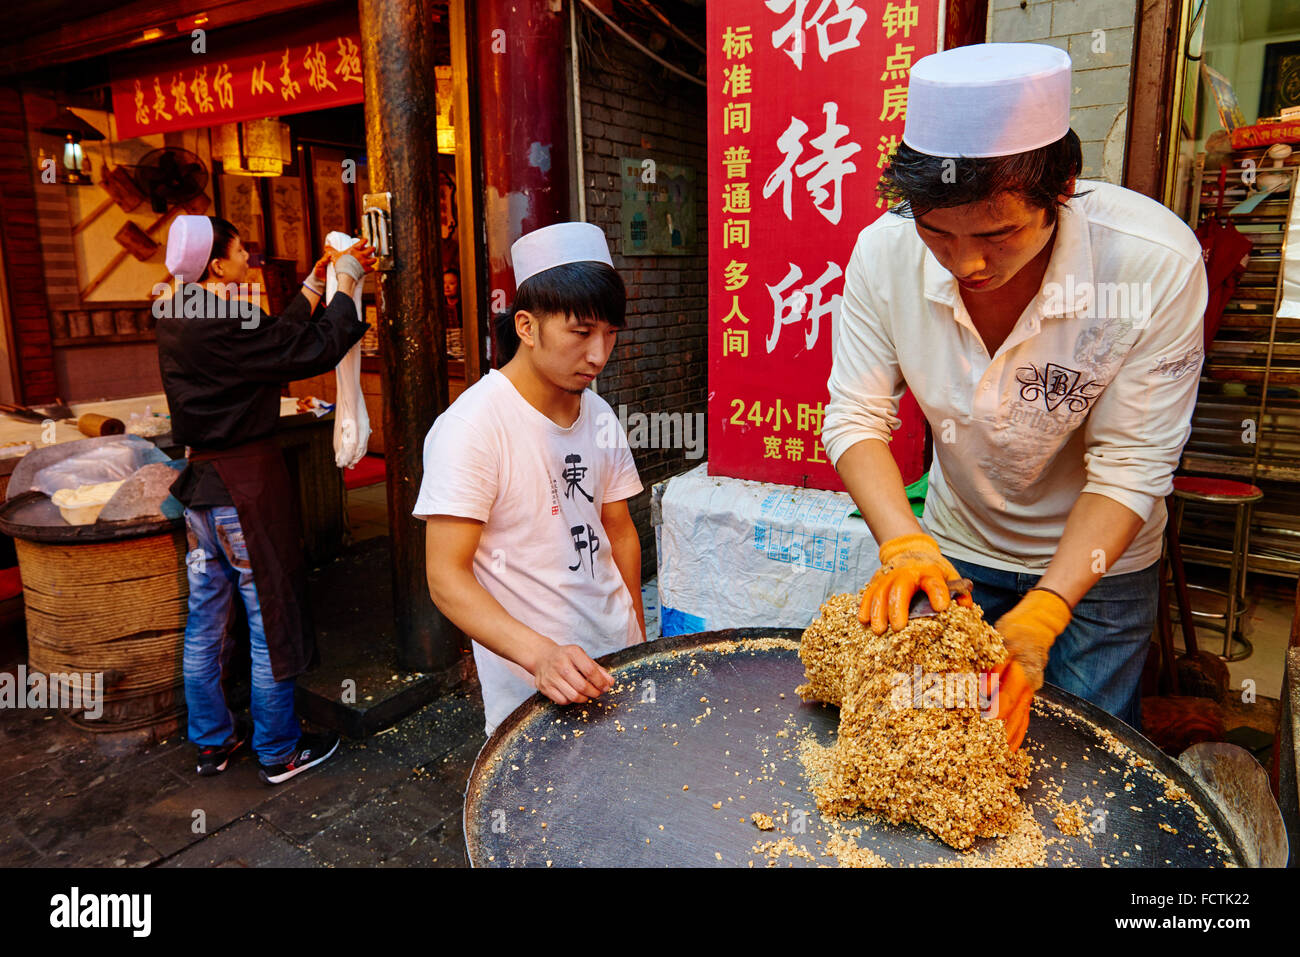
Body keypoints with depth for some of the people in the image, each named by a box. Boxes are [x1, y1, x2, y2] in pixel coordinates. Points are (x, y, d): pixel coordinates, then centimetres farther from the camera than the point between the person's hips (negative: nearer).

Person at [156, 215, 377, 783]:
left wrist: (315, 285, 19)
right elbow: (316, 351, -18)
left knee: (205, 621, 16)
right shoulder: (226, 324, -19)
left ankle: (211, 742, 32)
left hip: (199, 483, 9)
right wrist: (345, 283, -6)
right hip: (247, 486, -9)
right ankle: (279, 753, 18)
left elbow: (279, 337, 14)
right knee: (270, 621, 4)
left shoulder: (176, 322, 8)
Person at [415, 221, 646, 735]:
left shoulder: (600, 417, 3)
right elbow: (446, 578, -22)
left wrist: (640, 637, 10)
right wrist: (541, 655, -34)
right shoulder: (471, 427, -19)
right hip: (529, 685, -6)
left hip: (617, 659, 7)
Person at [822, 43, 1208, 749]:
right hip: (954, 549, 2)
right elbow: (855, 418, -17)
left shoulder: (1158, 264, -28)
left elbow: (1130, 466, -23)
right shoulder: (885, 253, -22)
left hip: (1094, 561, -1)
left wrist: (1039, 617, -32)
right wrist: (904, 543, -33)